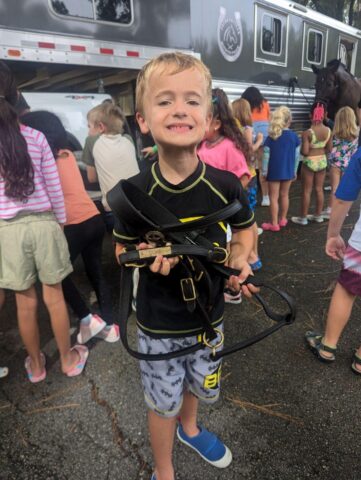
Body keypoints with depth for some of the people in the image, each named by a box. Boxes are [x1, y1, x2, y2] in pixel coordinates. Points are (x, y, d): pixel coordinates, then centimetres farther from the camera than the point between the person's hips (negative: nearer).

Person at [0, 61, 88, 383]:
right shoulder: (36, 137, -3)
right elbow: (54, 188, 0)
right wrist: (61, 223, 13)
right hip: (43, 224, 0)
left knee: (26, 302, 13)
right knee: (54, 296, 12)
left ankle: (36, 364, 33)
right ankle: (68, 359, 30)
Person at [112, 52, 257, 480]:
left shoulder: (225, 185, -15)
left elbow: (244, 228, 4)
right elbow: (121, 250, -4)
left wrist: (240, 258, -15)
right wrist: (144, 256, -25)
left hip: (208, 313, 3)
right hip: (157, 322, -2)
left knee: (199, 385, 28)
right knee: (164, 401, 18)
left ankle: (189, 428, 64)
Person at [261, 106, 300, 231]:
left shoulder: (271, 137, -9)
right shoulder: (294, 136, -1)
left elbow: (266, 155, -9)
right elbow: (297, 155, 3)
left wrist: (264, 171, -1)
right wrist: (294, 170, 13)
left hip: (274, 171, -3)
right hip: (288, 171, 4)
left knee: (274, 197, 3)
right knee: (284, 195, 16)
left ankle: (274, 224, 7)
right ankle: (282, 219, 29)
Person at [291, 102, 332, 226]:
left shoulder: (307, 133, -19)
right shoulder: (328, 130, -3)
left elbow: (305, 151, -21)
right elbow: (329, 149, 3)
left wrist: (300, 149, 1)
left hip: (309, 162, -5)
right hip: (322, 161, 5)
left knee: (306, 191, 4)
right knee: (319, 189, 15)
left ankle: (303, 218, 12)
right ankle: (318, 215, 26)